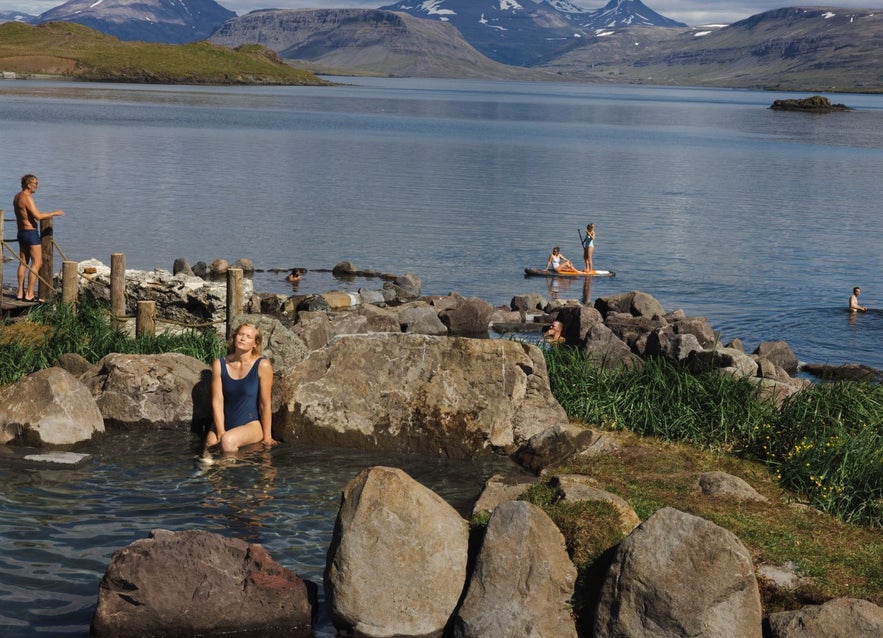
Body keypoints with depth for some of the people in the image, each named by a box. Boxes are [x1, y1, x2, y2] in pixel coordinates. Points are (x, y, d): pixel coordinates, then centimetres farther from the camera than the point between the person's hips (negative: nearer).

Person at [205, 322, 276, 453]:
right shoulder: (220, 365, 1)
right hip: (226, 425, 3)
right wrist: (220, 433, -9)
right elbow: (217, 402, -2)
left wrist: (267, 436, -5)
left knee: (228, 440, -32)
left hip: (252, 425, -3)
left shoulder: (262, 365, -9)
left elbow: (265, 404, -7)